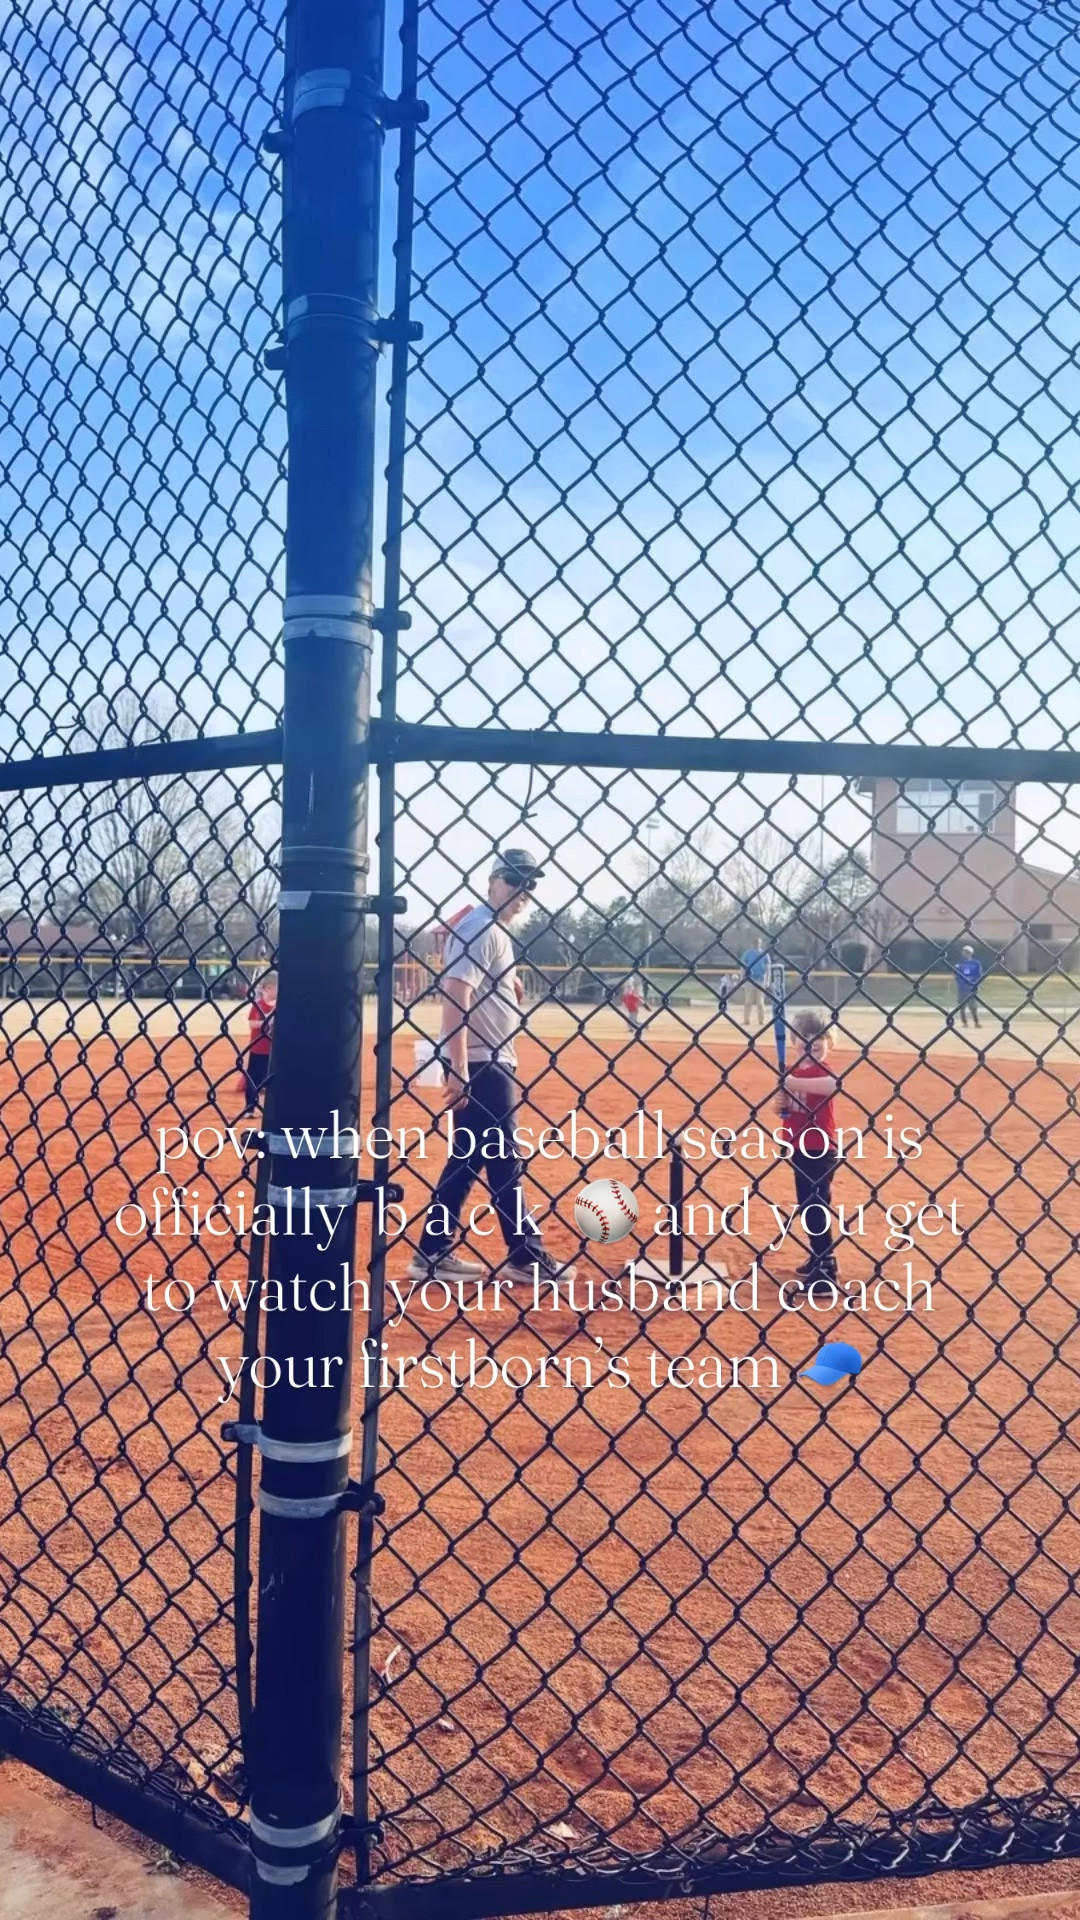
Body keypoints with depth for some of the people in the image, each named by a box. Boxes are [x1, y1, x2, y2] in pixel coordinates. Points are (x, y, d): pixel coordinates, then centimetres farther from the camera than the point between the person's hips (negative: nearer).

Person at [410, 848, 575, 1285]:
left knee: (469, 1158, 12)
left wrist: (510, 986, 7)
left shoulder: (494, 930, 17)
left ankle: (433, 1253, 16)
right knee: (503, 1161, -2)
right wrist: (459, 1070, -27)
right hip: (479, 1065, -10)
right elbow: (455, 999, -23)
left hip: (490, 1063, 10)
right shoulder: (478, 929, -14)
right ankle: (527, 1255, 7)